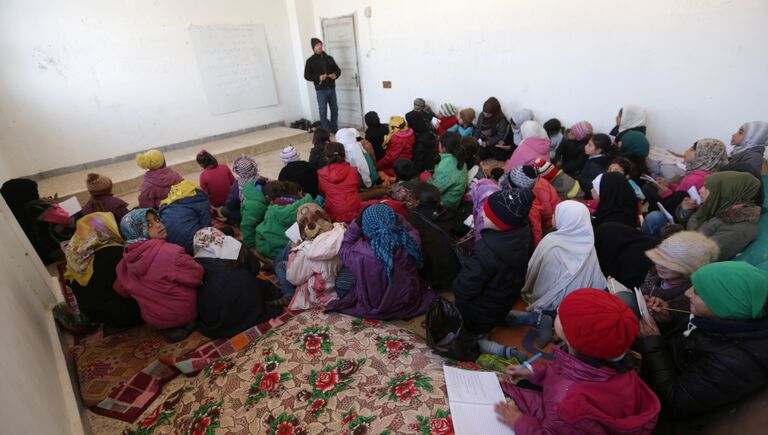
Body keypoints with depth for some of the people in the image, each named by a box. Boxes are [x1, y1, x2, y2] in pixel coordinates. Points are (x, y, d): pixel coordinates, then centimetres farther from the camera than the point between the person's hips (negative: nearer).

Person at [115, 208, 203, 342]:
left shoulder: (126, 261, -6)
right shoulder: (170, 252, -28)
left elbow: (121, 290, 11)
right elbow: (198, 276, -18)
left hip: (152, 318, 6)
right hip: (181, 312, -6)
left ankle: (168, 328, 14)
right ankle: (185, 323, 7)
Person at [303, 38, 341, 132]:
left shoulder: (329, 58, 10)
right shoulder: (310, 61, 0)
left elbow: (338, 69, 17)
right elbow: (307, 76, -3)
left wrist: (335, 75, -7)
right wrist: (318, 77, -18)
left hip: (332, 89, 4)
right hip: (321, 90, -4)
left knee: (334, 110, 8)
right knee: (323, 112, -4)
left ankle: (334, 130, 21)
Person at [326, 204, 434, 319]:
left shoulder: (359, 255, -35)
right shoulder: (409, 246, -31)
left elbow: (344, 248, -9)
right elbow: (411, 231, -4)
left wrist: (357, 223, -19)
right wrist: (396, 218, -15)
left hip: (371, 309, -1)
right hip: (406, 307, 2)